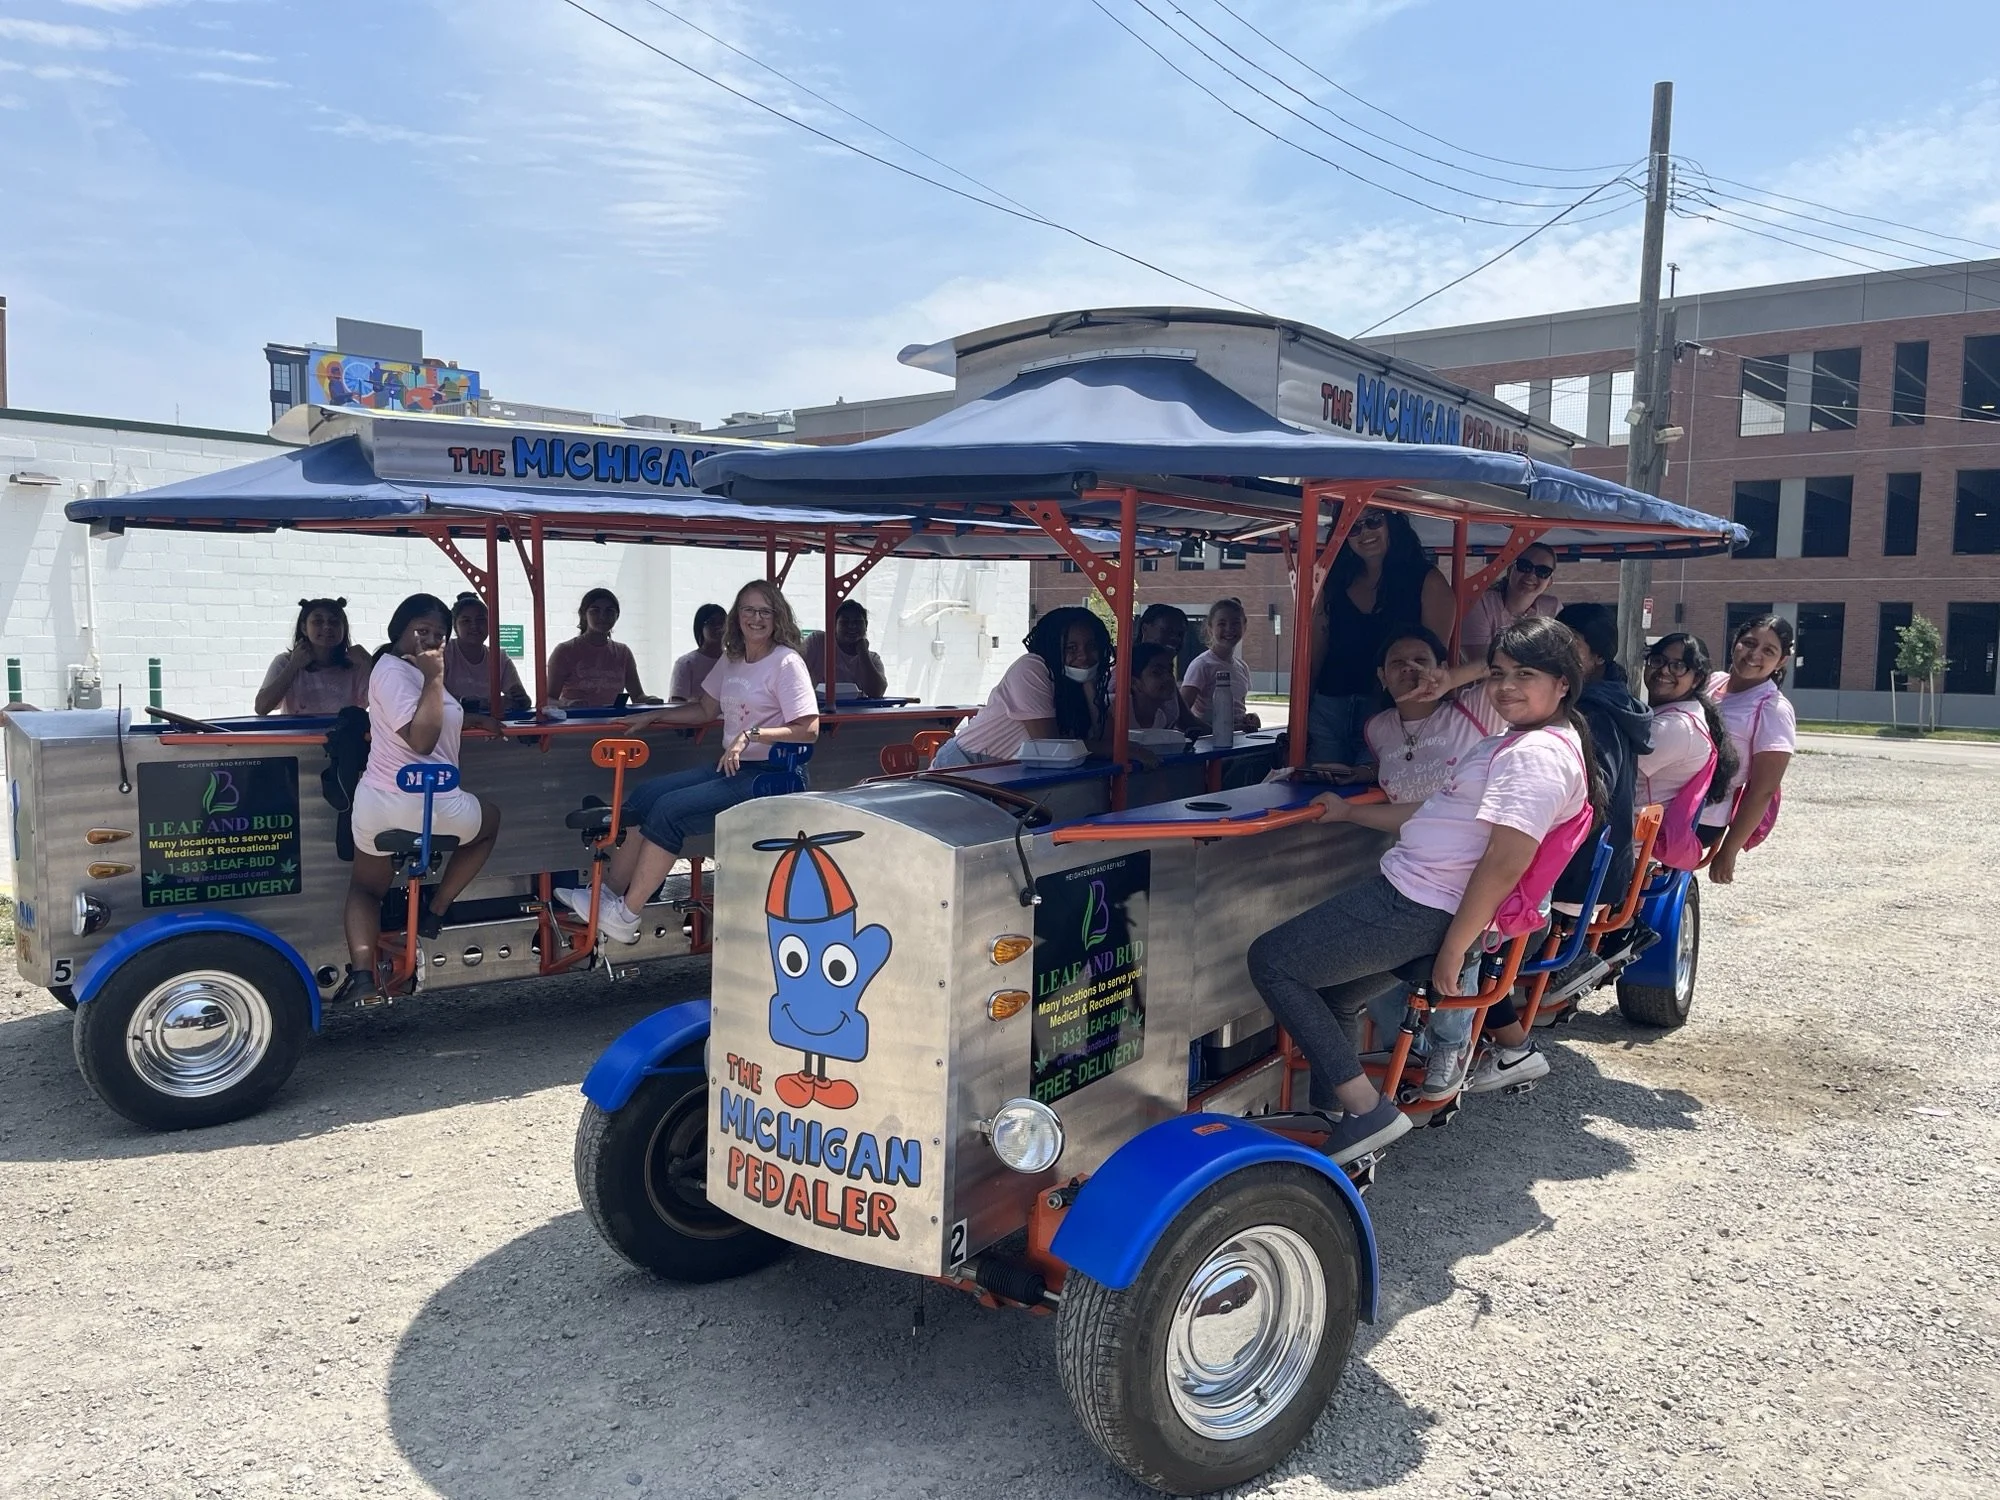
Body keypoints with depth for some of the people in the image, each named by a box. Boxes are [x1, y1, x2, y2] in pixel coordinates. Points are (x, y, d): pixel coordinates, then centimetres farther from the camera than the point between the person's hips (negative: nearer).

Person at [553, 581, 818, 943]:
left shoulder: (787, 663, -10)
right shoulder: (731, 660, 14)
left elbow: (809, 729, -17)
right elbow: (705, 710, 25)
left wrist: (752, 734, -24)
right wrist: (654, 716, 16)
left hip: (767, 775, -8)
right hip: (731, 767, 8)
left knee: (670, 810, -20)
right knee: (644, 795, -3)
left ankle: (625, 915, -11)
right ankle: (609, 893, 2)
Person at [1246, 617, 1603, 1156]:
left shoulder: (1536, 756, -18)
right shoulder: (1521, 743, 15)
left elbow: (1504, 865, -25)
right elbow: (1444, 816, 21)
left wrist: (1452, 949, -21)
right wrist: (1352, 812, 21)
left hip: (1416, 906, -11)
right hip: (1418, 897, 11)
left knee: (1270, 961, -7)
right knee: (1329, 998, 22)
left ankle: (1365, 1110, -8)